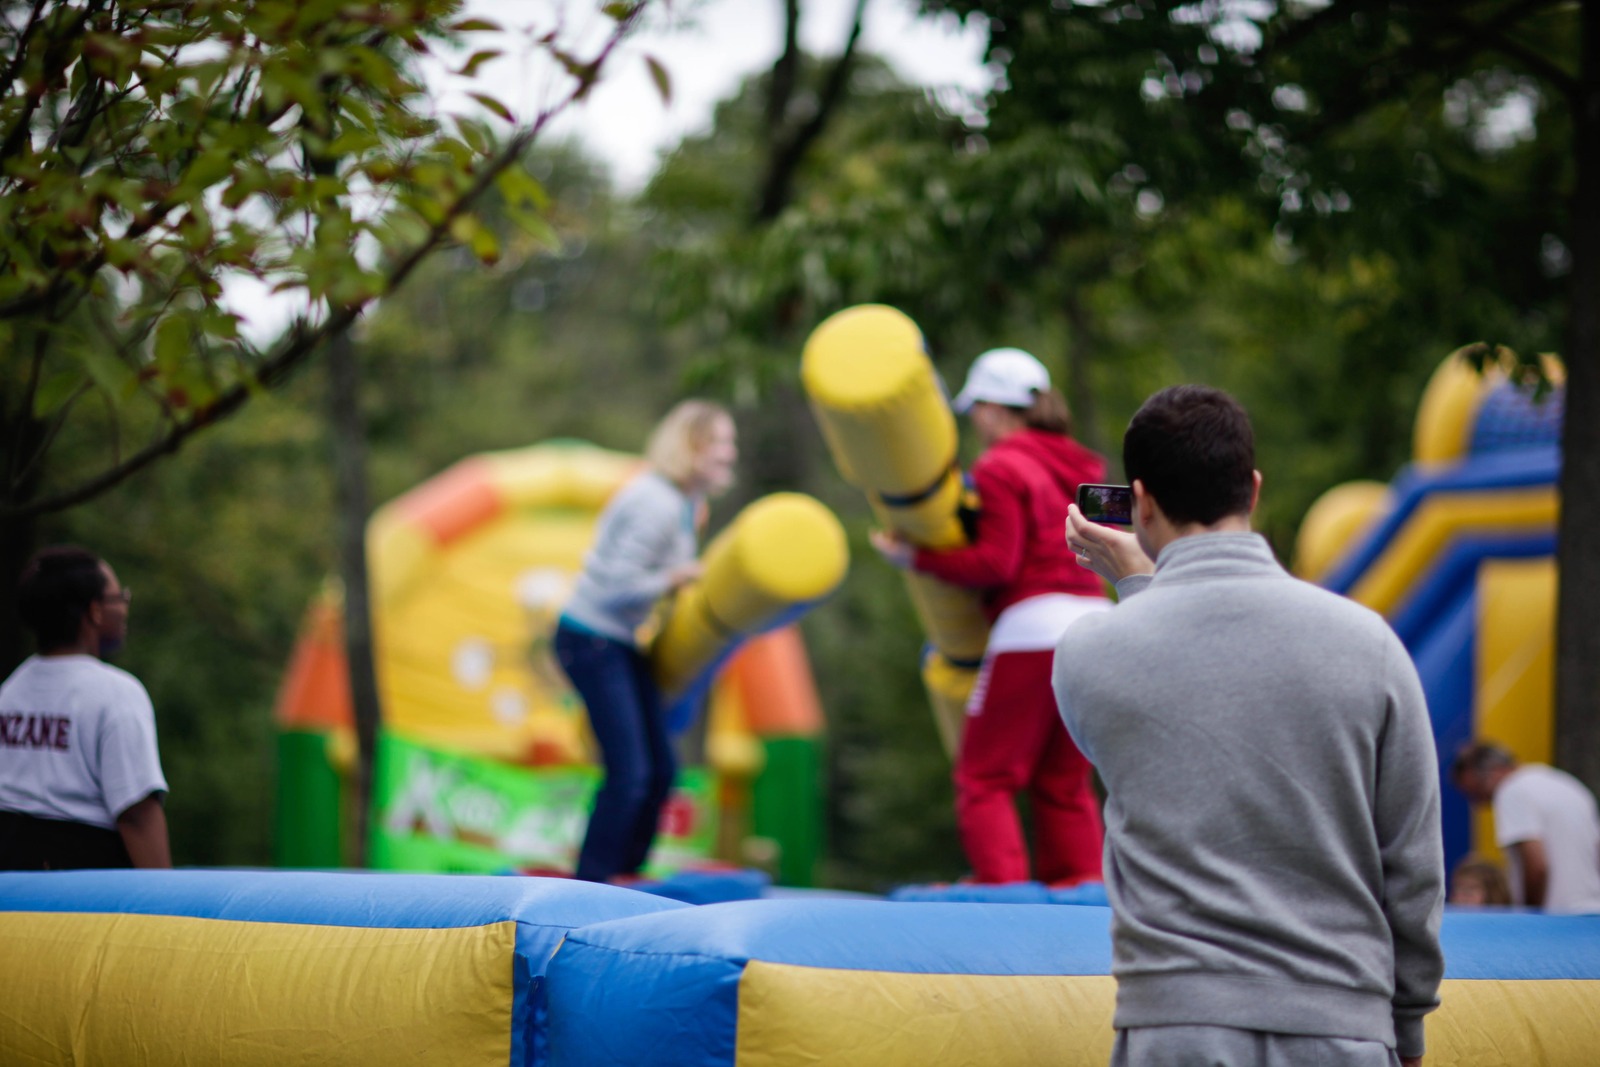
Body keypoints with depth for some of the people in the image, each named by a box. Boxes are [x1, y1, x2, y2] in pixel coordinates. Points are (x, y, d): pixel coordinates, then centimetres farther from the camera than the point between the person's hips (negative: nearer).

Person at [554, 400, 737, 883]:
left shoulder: (687, 503, 8)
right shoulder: (655, 503, -22)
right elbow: (618, 585, -25)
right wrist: (677, 577, -13)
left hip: (622, 643, 10)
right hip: (590, 639, -10)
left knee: (661, 769, 8)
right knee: (629, 772, -13)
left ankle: (625, 876, 18)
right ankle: (592, 883, -5)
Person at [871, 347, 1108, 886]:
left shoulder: (1000, 468, -5)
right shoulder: (1075, 467, 19)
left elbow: (996, 562, -12)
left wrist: (916, 557, -5)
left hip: (1033, 625, -8)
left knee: (985, 775, -1)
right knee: (1064, 780, 14)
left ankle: (1001, 882, -10)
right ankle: (1081, 879, 10)